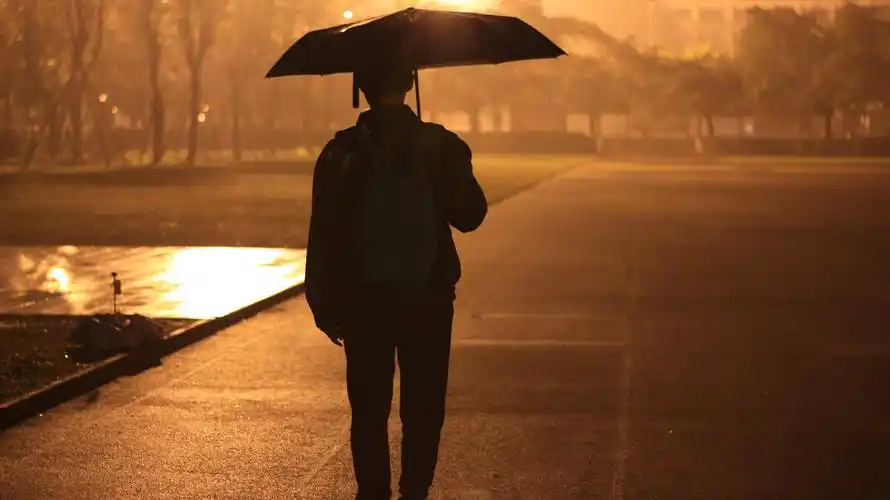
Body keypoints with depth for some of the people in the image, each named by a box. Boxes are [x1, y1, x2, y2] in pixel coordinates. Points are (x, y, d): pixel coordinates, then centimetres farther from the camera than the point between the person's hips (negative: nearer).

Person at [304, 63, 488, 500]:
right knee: (423, 409, 8)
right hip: (428, 299, 0)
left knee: (369, 411, 9)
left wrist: (325, 307, 1)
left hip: (364, 300, 0)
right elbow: (470, 216, 4)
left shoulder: (340, 153, -4)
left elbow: (323, 236, -5)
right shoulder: (441, 145, -4)